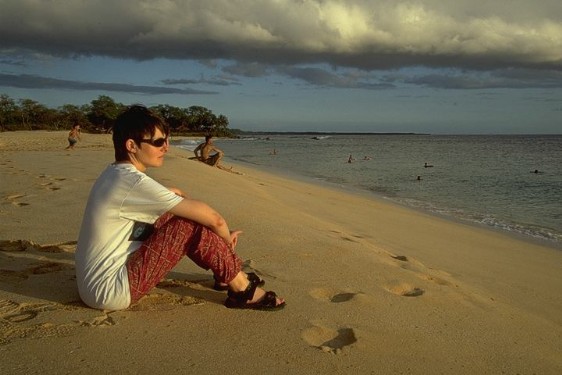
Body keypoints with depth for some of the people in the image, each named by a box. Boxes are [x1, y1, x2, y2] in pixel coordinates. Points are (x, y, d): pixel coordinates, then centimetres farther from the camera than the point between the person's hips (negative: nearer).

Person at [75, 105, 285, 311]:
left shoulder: (114, 174, 6)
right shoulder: (134, 182, -23)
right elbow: (213, 218, -21)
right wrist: (227, 239, -2)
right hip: (109, 291, -10)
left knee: (176, 211, 10)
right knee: (192, 226, -17)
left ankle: (228, 273, 17)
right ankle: (242, 290, -1)